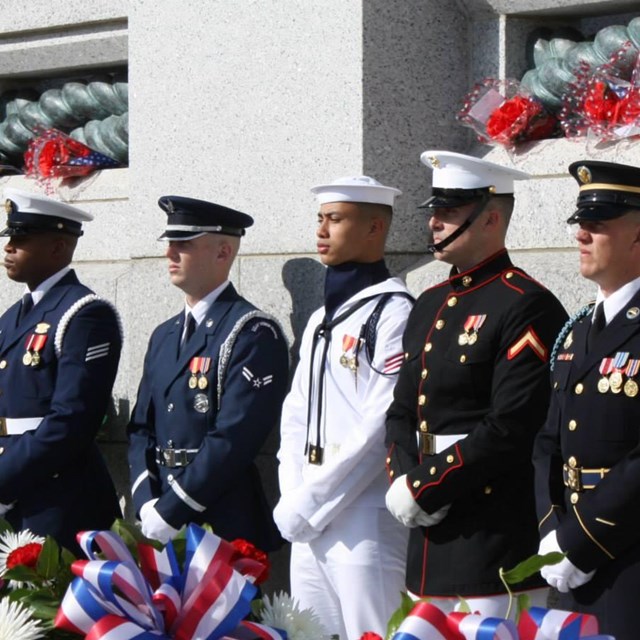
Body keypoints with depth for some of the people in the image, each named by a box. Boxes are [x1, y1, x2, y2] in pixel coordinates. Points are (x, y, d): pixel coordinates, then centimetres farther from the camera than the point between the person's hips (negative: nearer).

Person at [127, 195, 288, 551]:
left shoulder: (254, 333, -10)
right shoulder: (164, 335, 15)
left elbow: (233, 439, -18)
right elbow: (141, 428, 13)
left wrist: (169, 512, -17)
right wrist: (147, 505, -4)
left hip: (226, 531, -7)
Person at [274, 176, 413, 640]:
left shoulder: (393, 311, -10)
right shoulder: (322, 319, 18)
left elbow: (382, 425, -17)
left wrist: (307, 504, -14)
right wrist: (293, 501, 2)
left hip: (366, 522, -8)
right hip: (307, 523, 8)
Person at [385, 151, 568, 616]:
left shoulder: (527, 306, -11)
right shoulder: (430, 305, 16)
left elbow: (509, 429, -19)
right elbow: (402, 412, 17)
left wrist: (421, 489, -14)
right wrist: (403, 482, -3)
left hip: (496, 539, -8)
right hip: (429, 533, 8)